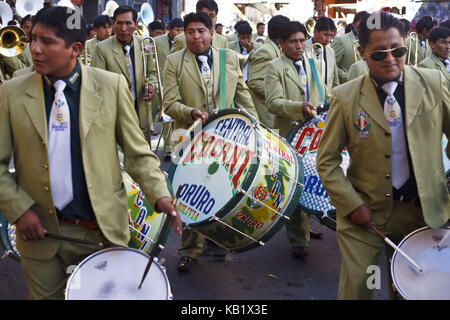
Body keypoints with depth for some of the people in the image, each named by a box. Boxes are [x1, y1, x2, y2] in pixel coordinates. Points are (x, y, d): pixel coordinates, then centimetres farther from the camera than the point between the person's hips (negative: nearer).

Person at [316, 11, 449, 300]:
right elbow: (327, 161, -2)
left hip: (422, 210, 2)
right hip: (364, 211, -1)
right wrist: (352, 205, -10)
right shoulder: (346, 97, -6)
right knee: (355, 287, 4)